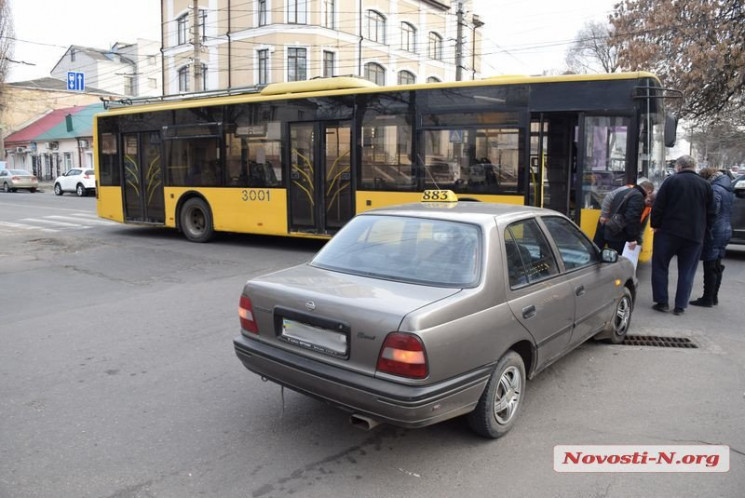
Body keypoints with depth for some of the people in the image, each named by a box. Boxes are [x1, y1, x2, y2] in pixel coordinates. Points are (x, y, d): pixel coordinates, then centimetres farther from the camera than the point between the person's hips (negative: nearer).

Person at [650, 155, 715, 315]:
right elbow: (710, 213, 9)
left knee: (660, 267, 8)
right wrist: (704, 231, 15)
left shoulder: (671, 181, -2)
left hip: (669, 231, -3)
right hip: (695, 235, 3)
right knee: (687, 271, 9)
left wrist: (655, 225, 2)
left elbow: (658, 206, -7)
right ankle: (680, 306, 8)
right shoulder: (706, 185, 8)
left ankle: (662, 302, 6)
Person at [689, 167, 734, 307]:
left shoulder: (715, 190, -18)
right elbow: (728, 211, 18)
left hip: (714, 232, -10)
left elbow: (711, 212, -22)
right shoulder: (728, 189, 14)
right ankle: (714, 297, 24)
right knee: (716, 266, 16)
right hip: (725, 231, 10)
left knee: (710, 267, -4)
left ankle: (707, 299, 1)